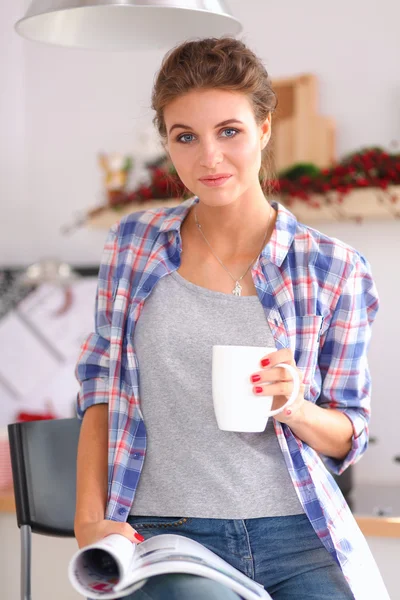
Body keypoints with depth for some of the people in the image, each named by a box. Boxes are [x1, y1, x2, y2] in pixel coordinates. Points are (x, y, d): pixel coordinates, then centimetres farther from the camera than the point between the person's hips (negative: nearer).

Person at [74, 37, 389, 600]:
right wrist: (90, 517, 1)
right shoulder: (134, 242, 6)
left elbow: (349, 435, 8)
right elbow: (102, 386, 11)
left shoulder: (334, 269, 1)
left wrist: (294, 408, -13)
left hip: (294, 534, 1)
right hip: (161, 532, 0)